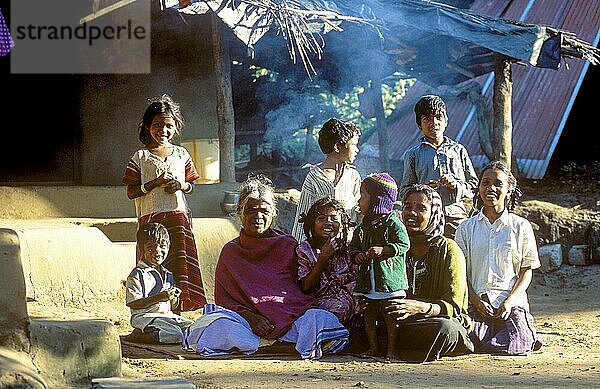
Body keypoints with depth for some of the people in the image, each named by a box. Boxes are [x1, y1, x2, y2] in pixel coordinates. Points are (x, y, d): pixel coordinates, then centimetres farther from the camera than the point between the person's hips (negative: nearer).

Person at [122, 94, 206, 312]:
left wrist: (181, 185, -4)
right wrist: (156, 182, -12)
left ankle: (178, 305, -3)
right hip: (150, 218, -2)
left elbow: (191, 186, 19)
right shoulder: (140, 158, 3)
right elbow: (131, 193, -1)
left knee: (180, 260, -6)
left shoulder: (181, 155, 12)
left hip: (178, 215, 2)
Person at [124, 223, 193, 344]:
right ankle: (138, 336, -10)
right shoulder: (137, 274, -5)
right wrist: (159, 297, -21)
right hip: (145, 317, -8)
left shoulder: (167, 275, 18)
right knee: (176, 335, -30)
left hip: (168, 316, 8)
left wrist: (174, 298, -2)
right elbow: (133, 304, -14)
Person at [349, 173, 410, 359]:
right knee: (369, 316, 10)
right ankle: (373, 347, 19)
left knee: (390, 315, -2)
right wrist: (357, 256, -3)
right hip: (367, 280, 6)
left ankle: (392, 349, 4)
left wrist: (383, 250, -23)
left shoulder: (393, 224, -6)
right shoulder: (363, 228, 13)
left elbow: (403, 244, -12)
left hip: (389, 279, -6)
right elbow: (353, 247, 18)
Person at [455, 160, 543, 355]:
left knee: (517, 346, -28)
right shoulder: (466, 228, 12)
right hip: (476, 301, 1)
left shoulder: (521, 226, 9)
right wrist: (476, 301, -10)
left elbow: (527, 271, 7)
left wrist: (509, 302, -9)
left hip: (512, 302, -1)